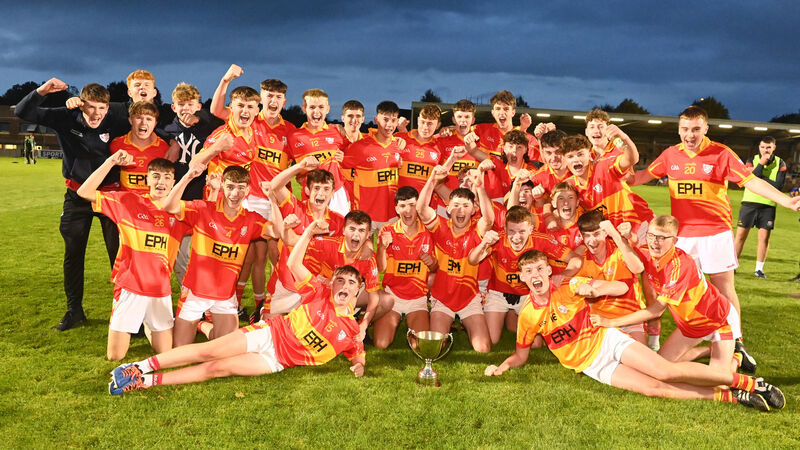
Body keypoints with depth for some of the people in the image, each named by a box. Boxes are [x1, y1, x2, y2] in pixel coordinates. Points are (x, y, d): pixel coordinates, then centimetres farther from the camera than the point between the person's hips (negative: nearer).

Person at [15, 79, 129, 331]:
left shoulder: (117, 124, -15)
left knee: (118, 253, -1)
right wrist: (41, 91, -27)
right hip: (77, 195, 3)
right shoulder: (65, 119, -10)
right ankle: (75, 311, 24)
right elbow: (22, 113, -11)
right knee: (73, 255, 10)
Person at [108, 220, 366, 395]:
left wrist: (359, 365, -10)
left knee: (216, 368, -15)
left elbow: (359, 354, 13)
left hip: (277, 361, 0)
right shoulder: (320, 294, -1)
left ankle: (146, 381, -12)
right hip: (269, 333, 1)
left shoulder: (351, 331, 1)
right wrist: (309, 233, -14)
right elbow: (294, 264, -5)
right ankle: (141, 367, -4)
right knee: (207, 351, -15)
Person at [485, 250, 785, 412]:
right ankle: (729, 397, -10)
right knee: (653, 388, -18)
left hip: (607, 340, -1)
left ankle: (745, 382, -8)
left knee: (666, 371, -20)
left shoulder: (570, 288, -9)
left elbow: (622, 287, -6)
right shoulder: (527, 316, -4)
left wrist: (594, 289, -25)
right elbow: (521, 355, 9)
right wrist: (502, 366, -10)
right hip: (590, 365, 1)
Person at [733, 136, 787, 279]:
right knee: (740, 235, 0)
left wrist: (758, 176, -12)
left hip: (768, 205, 0)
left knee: (764, 238, 1)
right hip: (749, 203, 0)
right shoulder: (752, 161, 3)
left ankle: (759, 269, 12)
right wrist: (761, 163, -16)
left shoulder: (780, 164, 3)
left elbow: (778, 186, -10)